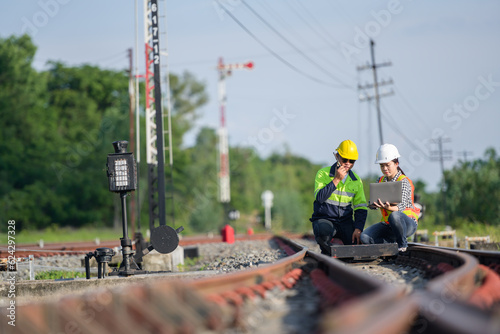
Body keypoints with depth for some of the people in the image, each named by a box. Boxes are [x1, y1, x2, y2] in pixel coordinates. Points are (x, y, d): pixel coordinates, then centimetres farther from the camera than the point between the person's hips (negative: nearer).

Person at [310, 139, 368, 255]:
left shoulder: (356, 180, 7)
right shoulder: (323, 174, -4)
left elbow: (361, 207, 5)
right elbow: (319, 197, -20)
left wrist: (358, 229, -11)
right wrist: (336, 180, -21)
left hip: (346, 221, 4)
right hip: (324, 219, -3)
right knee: (323, 231, -39)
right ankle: (327, 252, -4)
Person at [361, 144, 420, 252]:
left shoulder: (404, 182, -10)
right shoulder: (381, 181, 9)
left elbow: (401, 207, -25)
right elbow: (372, 205, 1)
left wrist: (389, 207, -48)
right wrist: (376, 204, -25)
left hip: (408, 223, -5)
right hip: (387, 225, 5)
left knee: (394, 216, -40)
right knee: (364, 237, -18)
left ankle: (402, 244, -16)